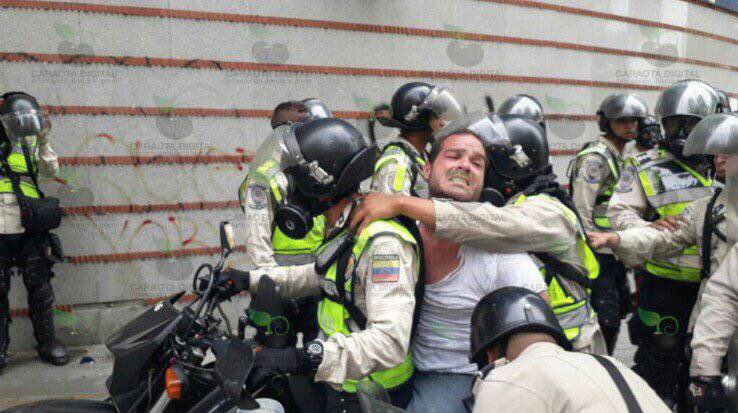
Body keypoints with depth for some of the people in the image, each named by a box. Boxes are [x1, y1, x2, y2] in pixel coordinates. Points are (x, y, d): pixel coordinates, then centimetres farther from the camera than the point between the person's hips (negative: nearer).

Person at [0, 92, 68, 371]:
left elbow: (51, 171, -4)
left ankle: (46, 341, 21)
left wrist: (43, 142, -14)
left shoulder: (31, 145, 9)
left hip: (29, 231, 2)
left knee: (40, 289, 8)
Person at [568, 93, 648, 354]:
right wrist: (590, 255, -22)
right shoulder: (595, 157, -15)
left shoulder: (620, 157, 17)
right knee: (606, 319, -7)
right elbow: (581, 210, -21)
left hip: (614, 253, 10)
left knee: (616, 315, 16)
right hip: (599, 255, -10)